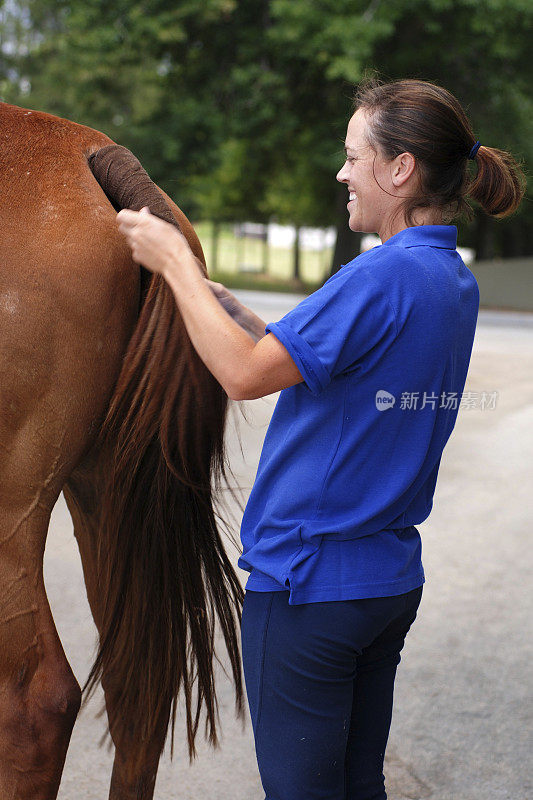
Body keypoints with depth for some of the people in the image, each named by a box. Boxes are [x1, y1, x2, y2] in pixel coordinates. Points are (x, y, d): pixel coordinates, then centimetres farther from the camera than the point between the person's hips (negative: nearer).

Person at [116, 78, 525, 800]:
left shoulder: (386, 274, -21)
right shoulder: (457, 283, 8)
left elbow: (245, 375, -22)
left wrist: (175, 261, -11)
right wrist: (220, 303, 11)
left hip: (309, 583, -9)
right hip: (394, 578, 9)